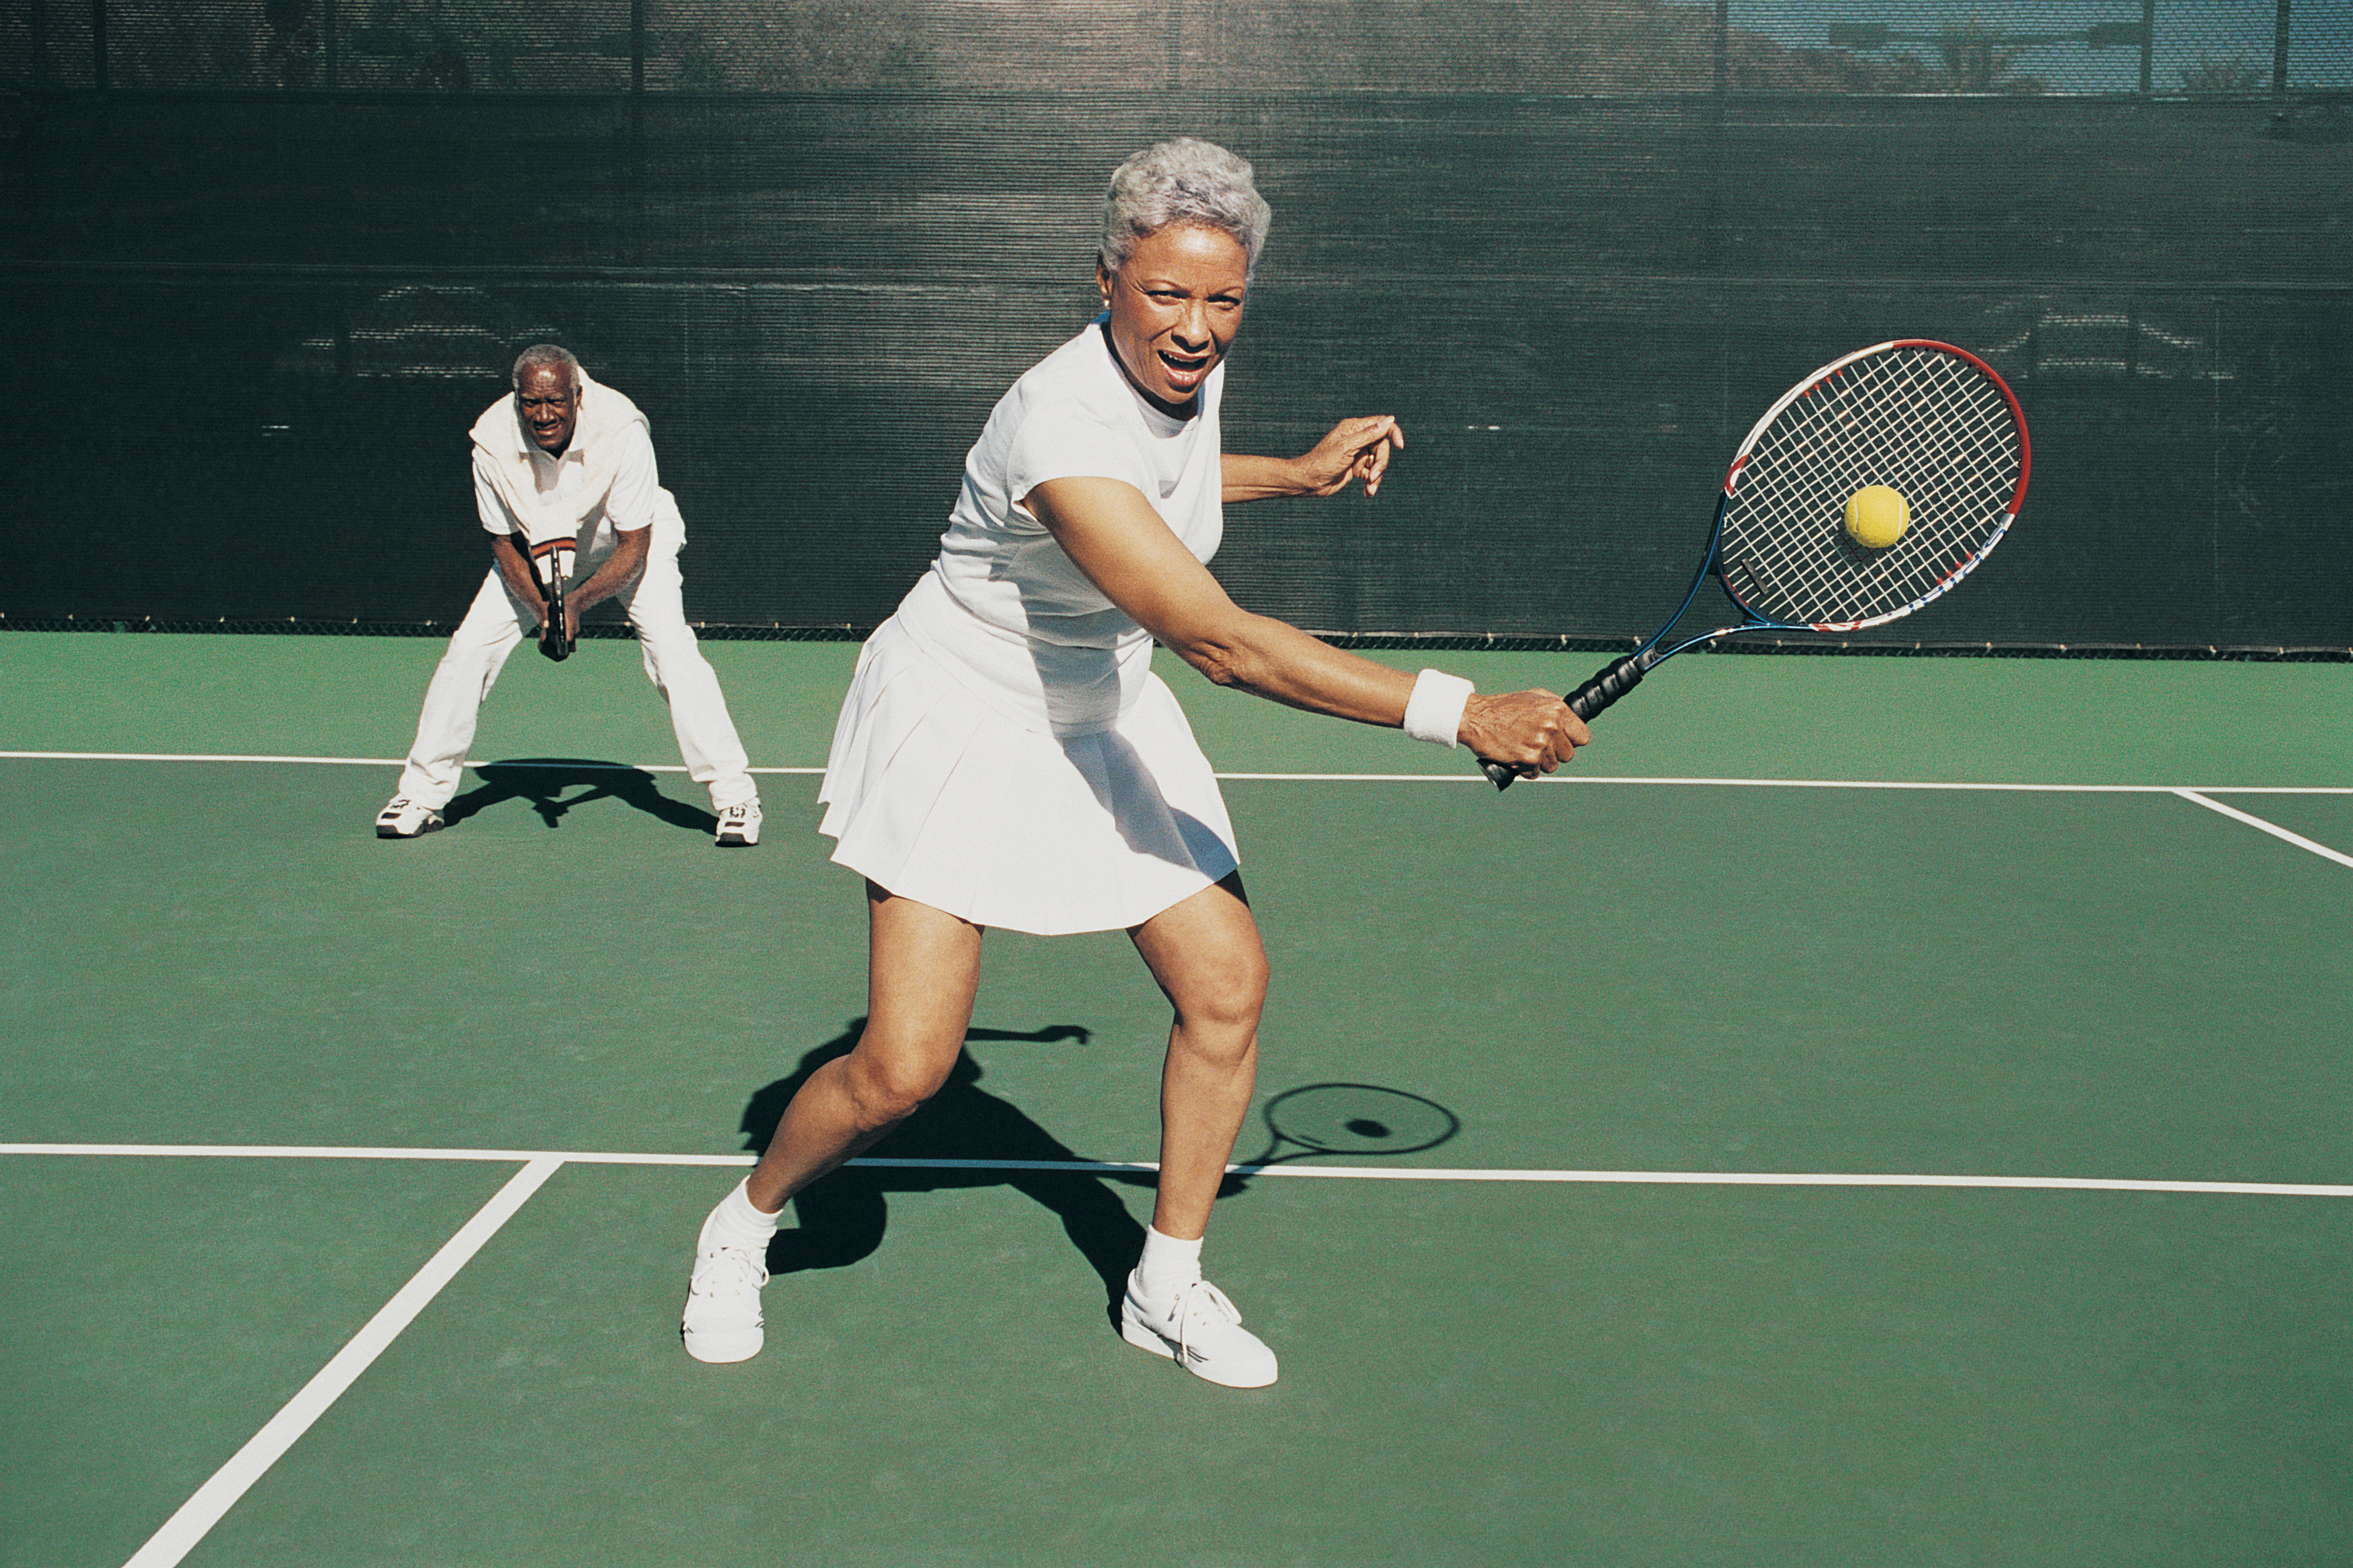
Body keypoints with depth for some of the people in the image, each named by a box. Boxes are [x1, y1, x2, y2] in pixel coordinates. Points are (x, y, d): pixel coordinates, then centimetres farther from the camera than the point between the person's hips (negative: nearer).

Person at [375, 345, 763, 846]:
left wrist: (577, 602, -39)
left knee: (672, 649, -23)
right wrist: (543, 610, -29)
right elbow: (504, 543, -14)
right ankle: (422, 794, 7)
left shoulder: (622, 432, -35)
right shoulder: (493, 442, -27)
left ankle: (735, 796, -14)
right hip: (537, 548, 3)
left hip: (624, 547, -2)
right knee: (469, 648, -8)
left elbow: (634, 547, -26)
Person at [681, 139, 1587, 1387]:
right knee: (901, 1069, -10)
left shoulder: (1188, 365, -7)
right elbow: (1224, 643, -41)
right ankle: (744, 1224, 20)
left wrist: (1299, 474, 10)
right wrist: (1462, 713, -43)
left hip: (1099, 716, 8)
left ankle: (1168, 1287, 16)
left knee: (1227, 982, -2)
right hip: (960, 723, -8)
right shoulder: (1060, 426, -34)